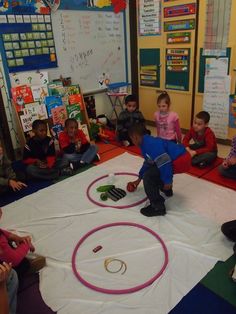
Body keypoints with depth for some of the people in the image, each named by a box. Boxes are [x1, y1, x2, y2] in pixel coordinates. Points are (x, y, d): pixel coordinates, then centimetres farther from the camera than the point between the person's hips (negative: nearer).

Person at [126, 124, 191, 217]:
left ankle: (158, 207, -1)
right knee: (153, 168, 31)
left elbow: (164, 161, -24)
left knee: (148, 176, -9)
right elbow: (148, 162, 33)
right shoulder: (148, 142, 19)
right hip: (183, 157, 11)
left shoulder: (150, 144, -16)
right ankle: (167, 190, 40)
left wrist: (167, 181, -15)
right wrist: (139, 179, 44)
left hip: (180, 161, -11)